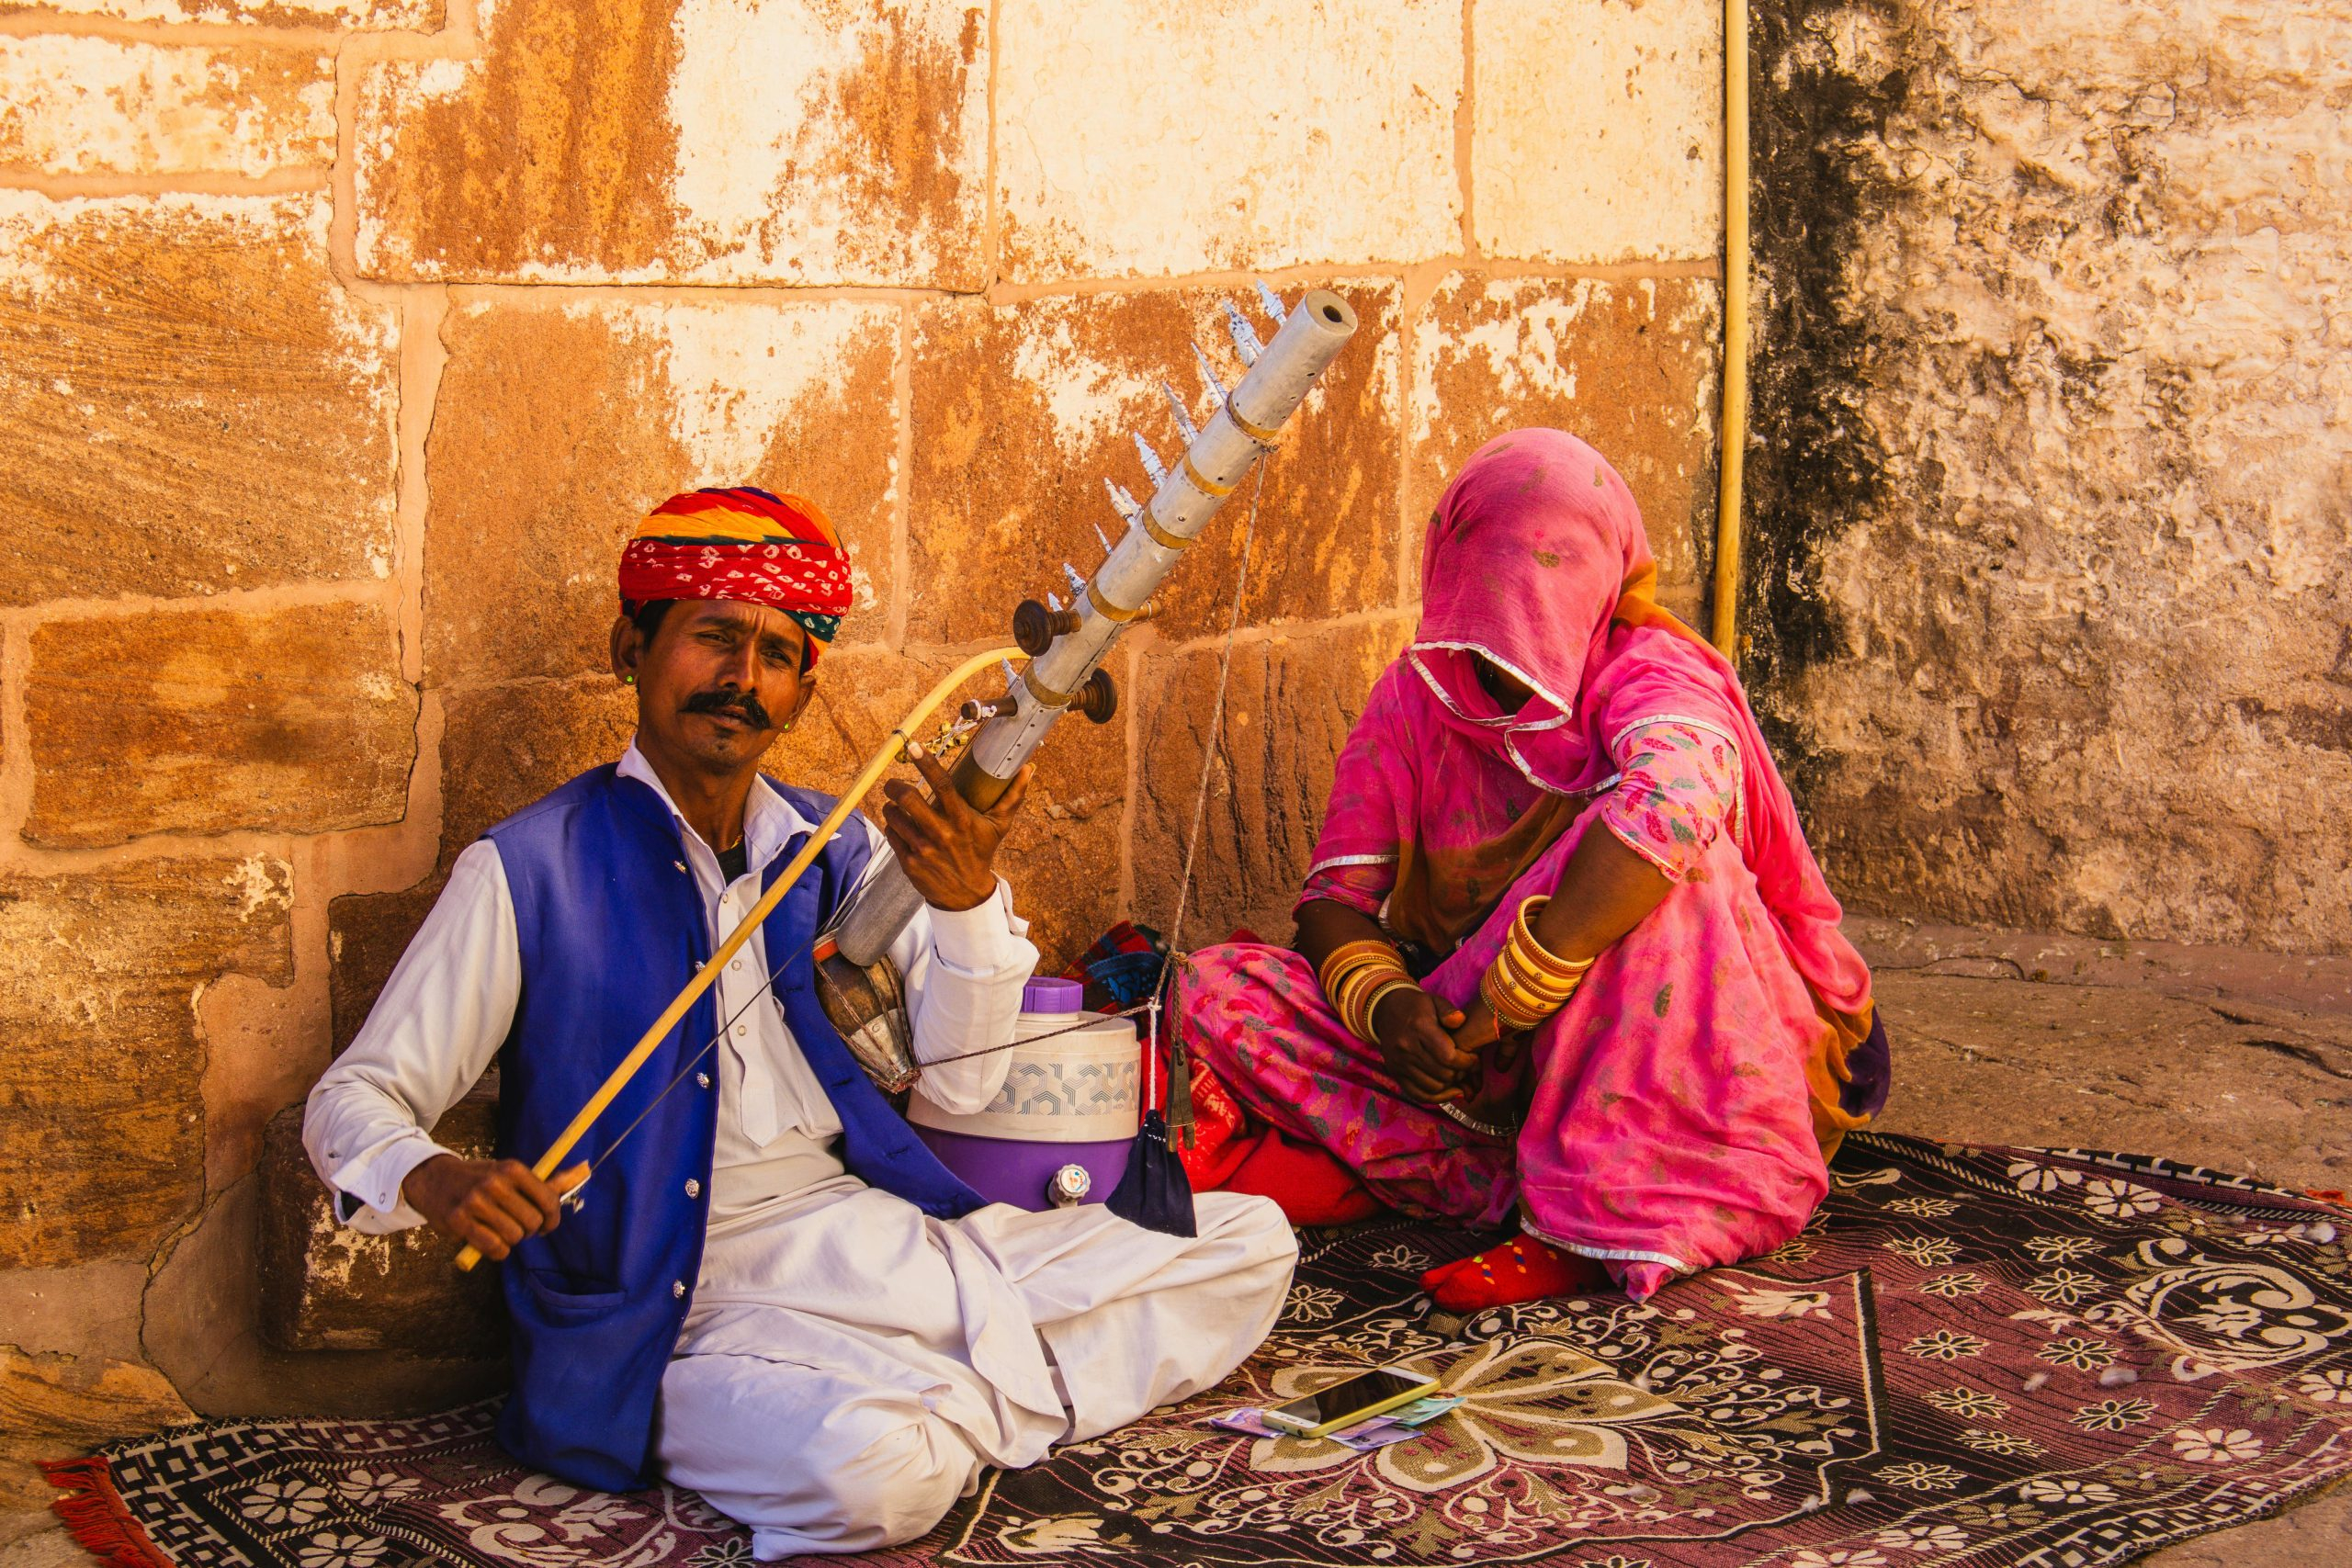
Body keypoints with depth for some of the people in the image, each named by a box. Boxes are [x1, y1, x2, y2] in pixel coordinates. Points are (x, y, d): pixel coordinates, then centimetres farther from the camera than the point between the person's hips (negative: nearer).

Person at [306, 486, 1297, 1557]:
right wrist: (435, 1182, -26)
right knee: (866, 1464, -38)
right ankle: (1017, 1394, -7)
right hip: (690, 1299, -6)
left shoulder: (840, 852, 13)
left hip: (877, 1232, 6)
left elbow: (959, 1084, 6)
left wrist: (966, 897, -11)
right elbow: (352, 1103, -2)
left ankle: (966, 1412, -9)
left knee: (1247, 1242, -2)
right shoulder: (530, 871, -2)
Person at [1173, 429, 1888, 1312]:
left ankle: (1595, 1218, -35)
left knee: (1645, 836, -33)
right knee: (1214, 990, -14)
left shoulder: (1651, 675, -12)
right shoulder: (1415, 696, 3)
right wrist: (1382, 1003, -24)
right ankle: (1508, 1183, -27)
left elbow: (1676, 801, -36)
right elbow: (1332, 898, 0)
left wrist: (1504, 1000, -38)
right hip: (1468, 1037, 4)